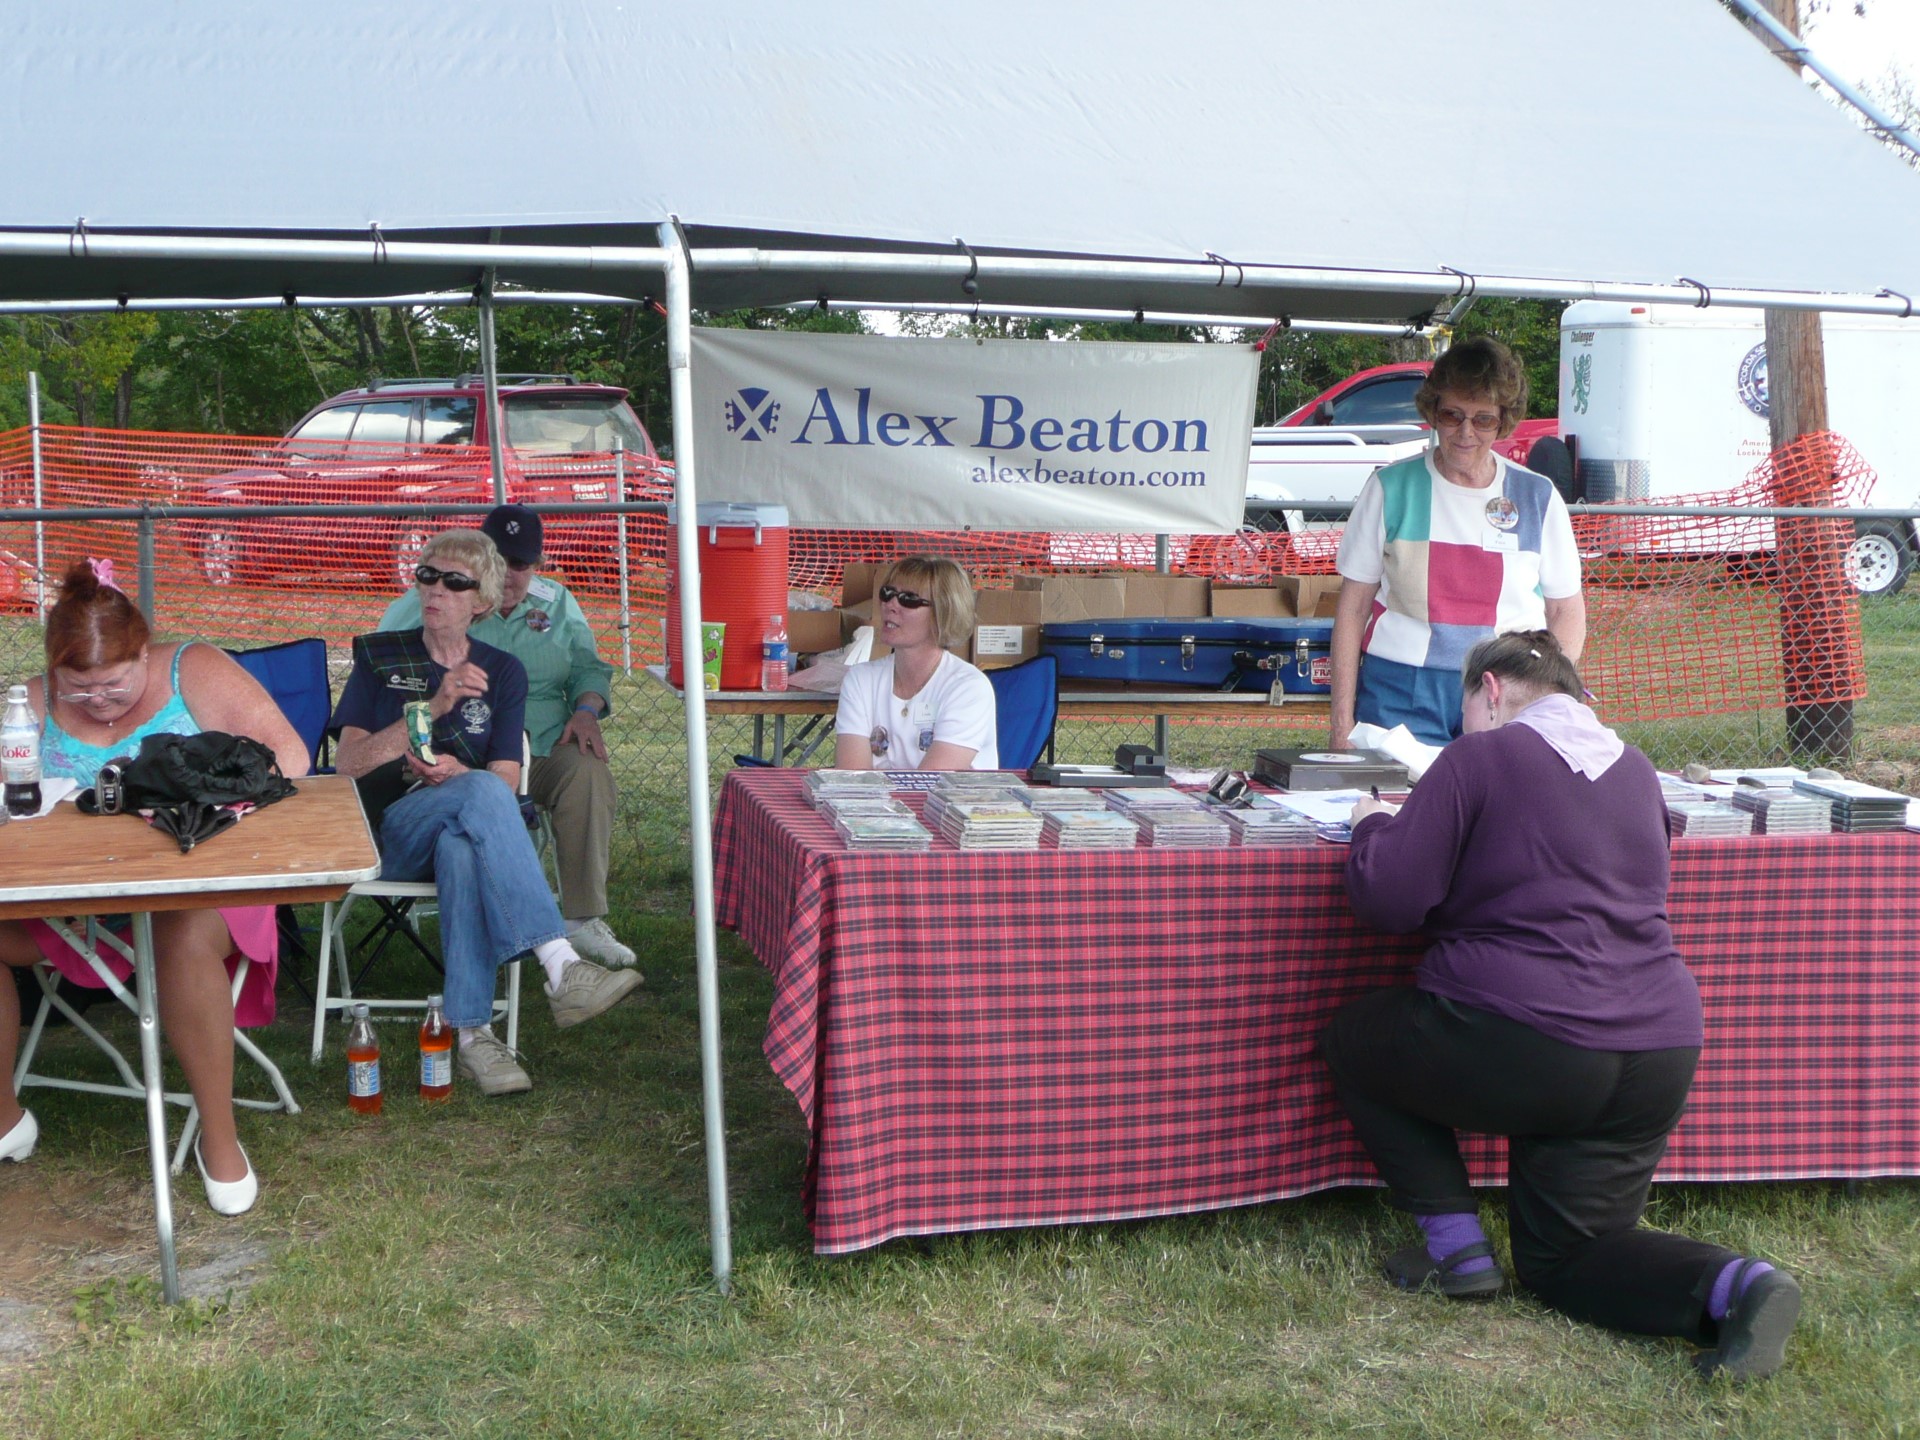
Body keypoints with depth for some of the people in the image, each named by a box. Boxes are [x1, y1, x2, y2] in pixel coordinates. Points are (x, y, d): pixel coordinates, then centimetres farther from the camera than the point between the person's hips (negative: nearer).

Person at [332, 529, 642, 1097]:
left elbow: (508, 778, 4)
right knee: (482, 791, -36)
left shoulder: (502, 672, 14)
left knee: (461, 850, -39)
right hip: (389, 831, -1)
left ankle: (472, 1032, -44)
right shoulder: (380, 657, 11)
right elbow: (348, 763, -2)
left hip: (463, 829, 1)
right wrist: (435, 705, -12)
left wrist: (456, 773, -19)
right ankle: (561, 965, -47)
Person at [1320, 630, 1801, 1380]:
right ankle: (1737, 1284, -9)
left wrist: (1372, 824, 13)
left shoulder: (1479, 758, -4)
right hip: (1660, 1058, 7)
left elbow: (1389, 901, -8)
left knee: (1353, 1039, 20)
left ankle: (1456, 1245, 13)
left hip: (1524, 1050, -7)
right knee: (1564, 1260, 19)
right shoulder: (1635, 770, 16)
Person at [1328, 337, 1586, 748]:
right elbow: (1353, 606, 5)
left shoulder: (1537, 498, 6)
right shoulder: (1391, 488, 4)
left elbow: (1567, 613, 10)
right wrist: (1342, 717, -1)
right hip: (1402, 695, -1)